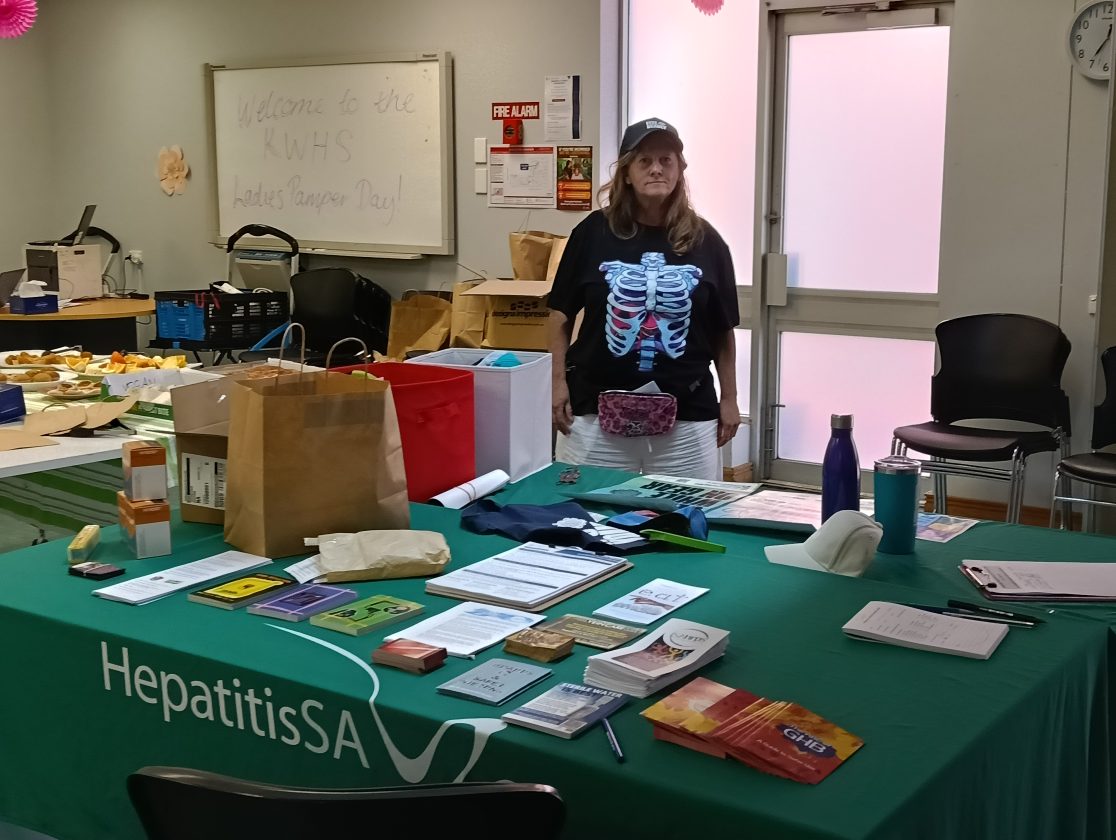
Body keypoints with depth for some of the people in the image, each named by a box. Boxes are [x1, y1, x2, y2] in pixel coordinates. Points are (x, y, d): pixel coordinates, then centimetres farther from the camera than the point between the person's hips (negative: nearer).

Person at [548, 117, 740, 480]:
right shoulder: (593, 232, 0)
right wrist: (558, 382, -2)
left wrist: (729, 398, 8)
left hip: (687, 417, 1)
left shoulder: (706, 241, 2)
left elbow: (723, 330, 9)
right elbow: (562, 314, 5)